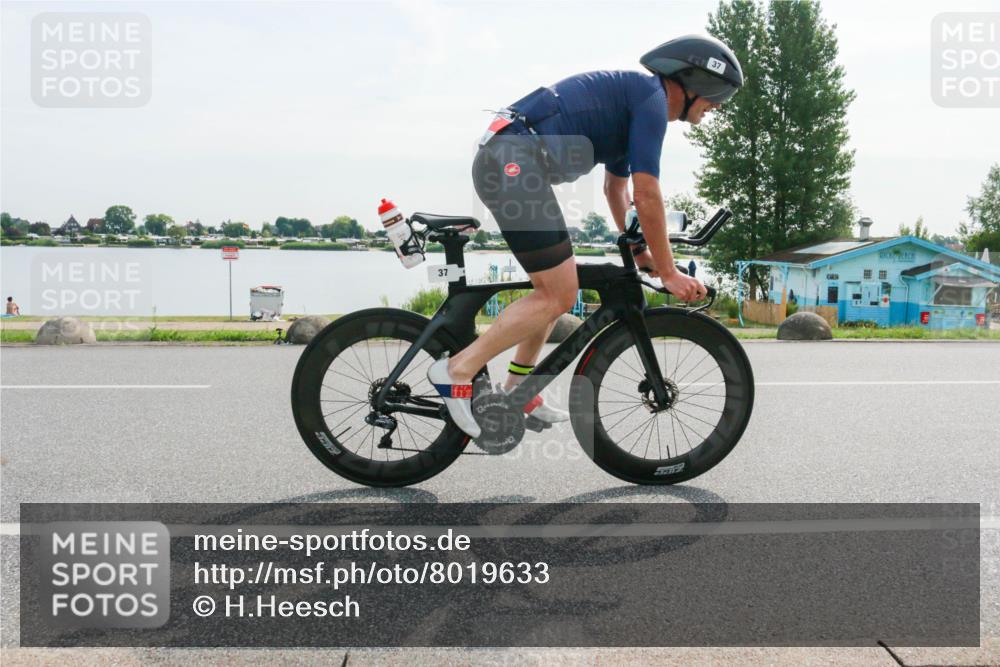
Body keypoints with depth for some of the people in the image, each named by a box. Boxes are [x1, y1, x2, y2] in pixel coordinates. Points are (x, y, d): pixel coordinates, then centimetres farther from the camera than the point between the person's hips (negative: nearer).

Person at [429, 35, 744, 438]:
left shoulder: (630, 95, 26)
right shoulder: (652, 99, -4)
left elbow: (616, 188, 35)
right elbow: (647, 196, -8)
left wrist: (637, 250, 35)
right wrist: (669, 273, -1)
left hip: (500, 162, 10)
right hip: (515, 165, -10)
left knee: (557, 287, 16)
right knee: (559, 296, -8)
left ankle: (516, 392, 21)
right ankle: (458, 371, -5)